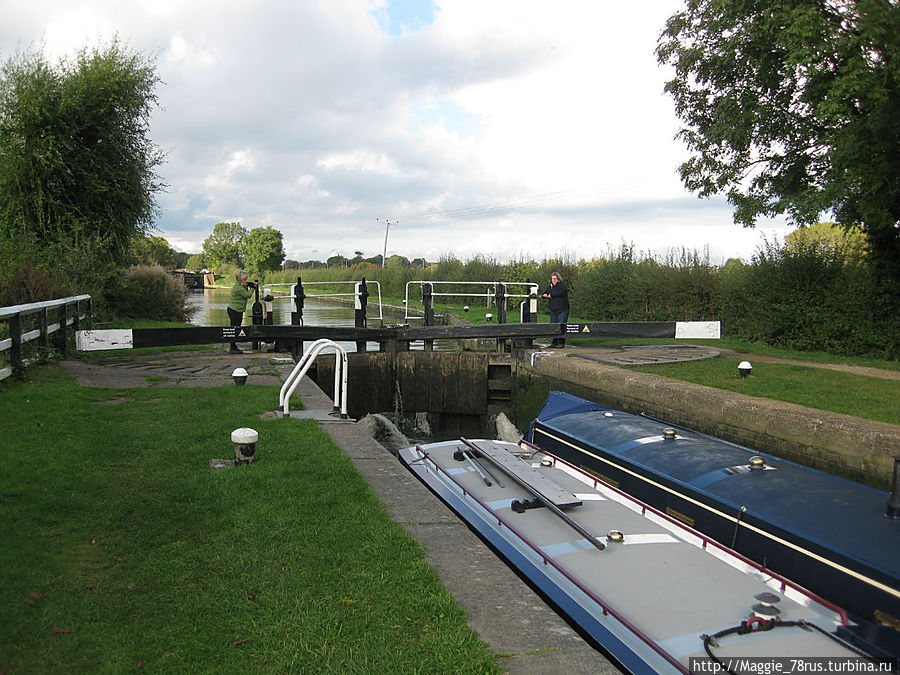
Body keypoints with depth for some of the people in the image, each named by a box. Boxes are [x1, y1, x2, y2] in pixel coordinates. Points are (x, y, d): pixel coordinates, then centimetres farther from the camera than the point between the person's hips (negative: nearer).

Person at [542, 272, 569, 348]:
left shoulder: (562, 285, -4)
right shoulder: (550, 287, 17)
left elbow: (559, 292, -22)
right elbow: (544, 294, 21)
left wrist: (550, 295, -8)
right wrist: (544, 295, -5)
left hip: (563, 310, -6)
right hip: (553, 311, 6)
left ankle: (561, 343, -7)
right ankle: (554, 342, 9)